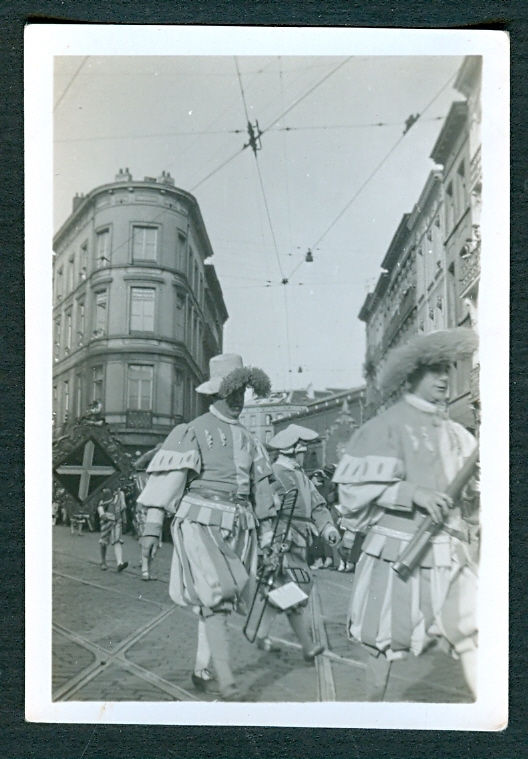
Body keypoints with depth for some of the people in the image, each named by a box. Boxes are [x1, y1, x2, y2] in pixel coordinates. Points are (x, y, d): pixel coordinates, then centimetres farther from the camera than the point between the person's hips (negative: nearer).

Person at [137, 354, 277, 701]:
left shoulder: (250, 440, 16)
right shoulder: (193, 432, -2)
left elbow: (262, 487, 22)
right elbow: (168, 476, -9)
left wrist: (267, 532, 22)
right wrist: (153, 523, -16)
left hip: (239, 528, 6)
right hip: (201, 524, -6)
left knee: (218, 601, 9)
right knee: (214, 597, -15)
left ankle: (202, 670, 22)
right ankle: (226, 680, -12)